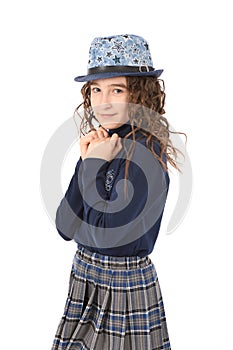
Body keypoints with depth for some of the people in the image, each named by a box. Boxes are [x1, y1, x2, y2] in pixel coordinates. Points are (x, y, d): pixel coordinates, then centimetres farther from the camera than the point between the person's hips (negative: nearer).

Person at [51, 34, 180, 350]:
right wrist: (88, 162, -11)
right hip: (84, 278, 7)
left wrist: (93, 166, -16)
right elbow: (66, 228, -3)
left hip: (126, 285, -6)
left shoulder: (145, 151, -18)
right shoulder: (100, 144, 2)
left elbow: (105, 233, -22)